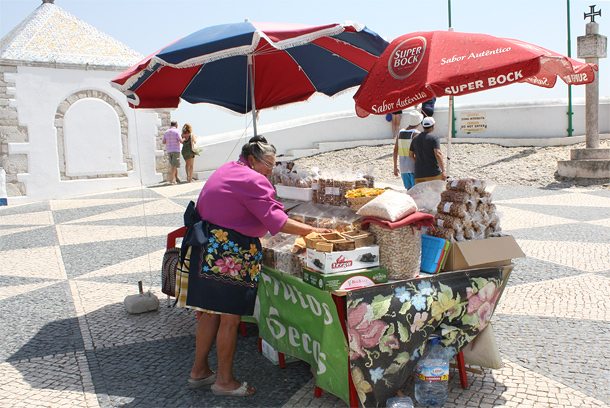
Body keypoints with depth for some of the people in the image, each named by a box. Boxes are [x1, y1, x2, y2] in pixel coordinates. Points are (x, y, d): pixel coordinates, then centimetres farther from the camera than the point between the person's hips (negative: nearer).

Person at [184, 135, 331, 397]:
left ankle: (199, 371, 29)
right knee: (230, 318, 2)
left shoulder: (224, 172, 16)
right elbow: (276, 219, -20)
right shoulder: (253, 181, -15)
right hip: (233, 255, -10)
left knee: (212, 312, 17)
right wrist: (311, 230, -14)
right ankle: (224, 380, 15)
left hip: (208, 249, 10)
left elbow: (202, 210, 23)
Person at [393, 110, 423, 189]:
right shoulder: (416, 133, -10)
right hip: (414, 166, -6)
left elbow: (395, 151, 10)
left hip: (403, 166, 6)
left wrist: (395, 166, 17)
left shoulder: (400, 132, 8)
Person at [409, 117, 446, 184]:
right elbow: (438, 154, -19)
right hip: (433, 173, -4)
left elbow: (410, 155, 16)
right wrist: (443, 171, -23)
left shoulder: (415, 138, 11)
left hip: (419, 174, 4)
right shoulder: (434, 138, -6)